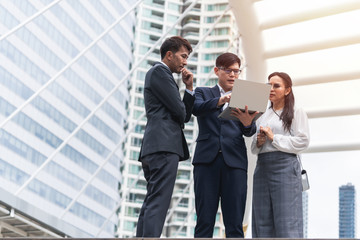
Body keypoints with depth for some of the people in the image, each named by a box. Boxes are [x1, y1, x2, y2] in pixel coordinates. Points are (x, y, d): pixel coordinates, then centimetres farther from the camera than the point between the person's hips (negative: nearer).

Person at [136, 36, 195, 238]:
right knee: (158, 204, -17)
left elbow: (185, 115, 25)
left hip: (155, 149, 10)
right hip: (164, 146, -10)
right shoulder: (159, 72, -2)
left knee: (151, 205, 6)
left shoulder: (163, 75, 29)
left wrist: (189, 88, 14)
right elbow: (179, 111, -10)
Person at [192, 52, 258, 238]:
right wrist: (220, 101, -26)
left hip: (234, 160, 1)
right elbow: (196, 108, -7)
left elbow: (249, 132, 5)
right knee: (204, 222, -5)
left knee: (235, 225, -4)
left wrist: (248, 123, -20)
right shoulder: (203, 93, 16)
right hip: (207, 159, -1)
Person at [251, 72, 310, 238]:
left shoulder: (296, 113, 6)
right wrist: (258, 143, 1)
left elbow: (302, 142, -5)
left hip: (285, 166, -6)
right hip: (262, 166, 6)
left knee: (286, 222, -12)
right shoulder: (262, 116, 22)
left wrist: (274, 138, -7)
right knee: (263, 222, 0)